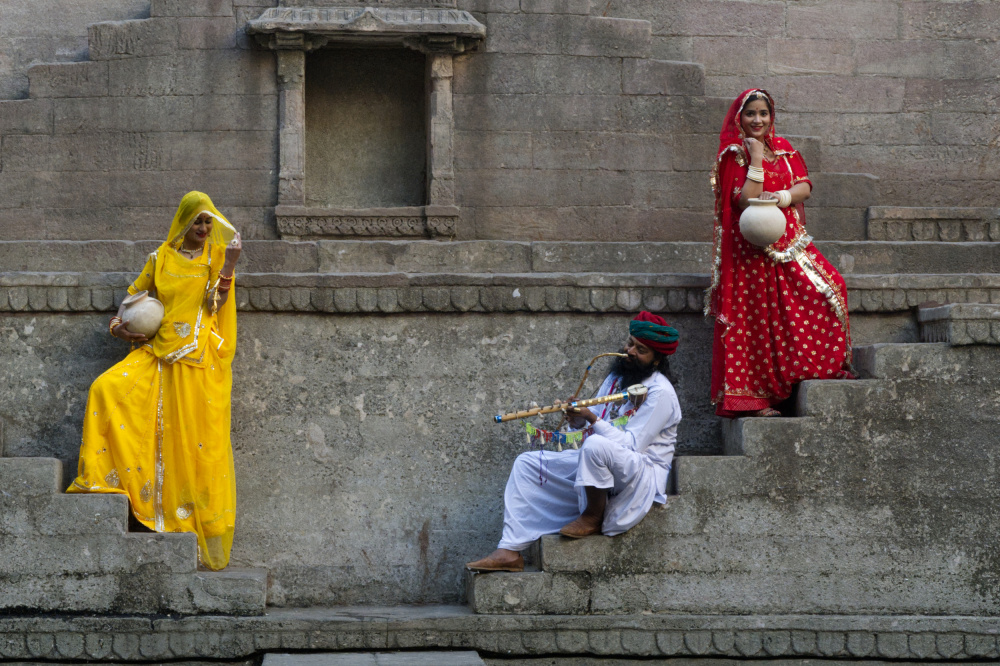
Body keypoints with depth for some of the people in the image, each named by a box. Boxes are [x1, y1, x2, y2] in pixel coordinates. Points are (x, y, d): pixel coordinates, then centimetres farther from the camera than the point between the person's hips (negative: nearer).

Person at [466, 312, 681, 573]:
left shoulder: (660, 392, -13)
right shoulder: (616, 378, 15)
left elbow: (632, 444, -20)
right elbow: (596, 427, 16)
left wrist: (592, 420, -25)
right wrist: (579, 421, -6)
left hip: (643, 476, -9)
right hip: (600, 467, 9)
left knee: (596, 445, -40)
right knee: (526, 463, 2)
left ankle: (593, 518, -14)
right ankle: (510, 551, -8)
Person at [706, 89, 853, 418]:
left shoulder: (783, 149, 14)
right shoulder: (734, 155, -3)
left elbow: (805, 186, 3)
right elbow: (746, 201, -15)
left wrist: (782, 197, -17)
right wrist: (756, 159, -17)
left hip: (788, 243, 6)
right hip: (752, 250, -6)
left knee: (829, 287, -9)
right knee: (757, 319, -7)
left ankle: (827, 365, 5)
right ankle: (752, 398, -3)